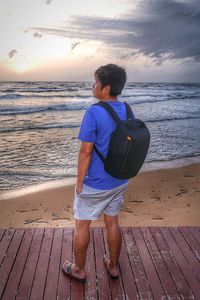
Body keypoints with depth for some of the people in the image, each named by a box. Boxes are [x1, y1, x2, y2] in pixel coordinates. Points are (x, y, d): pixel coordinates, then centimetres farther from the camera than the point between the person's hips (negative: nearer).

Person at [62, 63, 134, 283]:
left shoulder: (94, 113, -22)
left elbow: (85, 152, -21)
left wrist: (79, 183, -10)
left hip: (95, 184, -6)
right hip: (120, 182, 6)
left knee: (82, 225, 13)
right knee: (112, 223, 21)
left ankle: (78, 270, 31)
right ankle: (113, 266, 37)